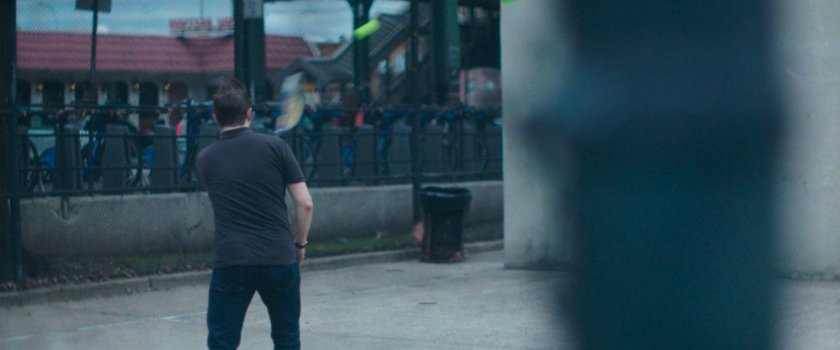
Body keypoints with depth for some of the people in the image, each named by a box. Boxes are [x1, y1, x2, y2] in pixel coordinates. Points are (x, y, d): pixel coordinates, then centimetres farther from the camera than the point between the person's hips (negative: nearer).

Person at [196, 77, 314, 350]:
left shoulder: (205, 159, 8)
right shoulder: (274, 147, -1)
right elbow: (305, 204, -2)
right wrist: (300, 243, 12)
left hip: (230, 261, 0)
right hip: (279, 258, 0)